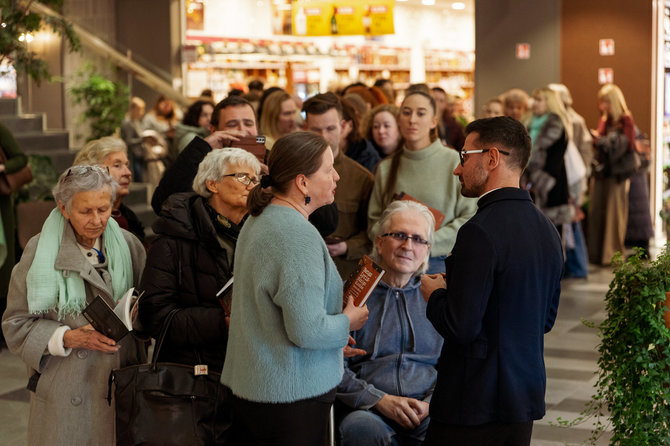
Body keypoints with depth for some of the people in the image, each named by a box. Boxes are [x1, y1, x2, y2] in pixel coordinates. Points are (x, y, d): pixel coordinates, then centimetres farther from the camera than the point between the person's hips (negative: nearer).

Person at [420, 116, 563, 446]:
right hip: (525, 398, 8)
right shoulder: (547, 229, 7)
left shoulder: (480, 232, -19)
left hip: (474, 405, -8)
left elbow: (460, 328, -22)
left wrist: (434, 294, -1)